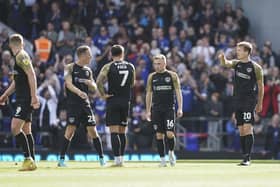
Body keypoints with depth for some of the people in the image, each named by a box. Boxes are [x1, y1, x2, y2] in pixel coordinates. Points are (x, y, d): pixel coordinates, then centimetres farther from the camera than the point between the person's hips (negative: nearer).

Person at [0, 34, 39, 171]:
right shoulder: (19, 57, 18)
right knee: (26, 131, 10)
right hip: (22, 99, 10)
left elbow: (31, 75, -20)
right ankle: (31, 162, 12)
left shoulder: (21, 56, -11)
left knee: (15, 128, -16)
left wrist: (34, 96, -25)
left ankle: (28, 159, -17)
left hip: (26, 100, -10)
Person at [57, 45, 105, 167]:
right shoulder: (70, 68, -3)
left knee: (92, 130, 2)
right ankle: (62, 159, -5)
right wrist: (79, 92, -35)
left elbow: (94, 89, 17)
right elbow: (69, 84, -17)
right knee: (70, 130, -11)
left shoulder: (88, 70, 13)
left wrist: (90, 83, -6)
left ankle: (101, 158, 8)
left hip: (85, 104, 5)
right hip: (73, 104, -5)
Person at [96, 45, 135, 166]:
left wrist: (103, 95, -8)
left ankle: (117, 159, -13)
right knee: (122, 132, 12)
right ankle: (121, 158, 14)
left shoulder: (108, 67, -5)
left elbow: (99, 82, -17)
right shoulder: (131, 67, 6)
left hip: (113, 100, -3)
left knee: (114, 131, -5)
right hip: (126, 101, 3)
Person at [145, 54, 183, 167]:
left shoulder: (172, 76, 2)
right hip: (156, 109, 2)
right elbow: (149, 94, 12)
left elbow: (178, 92, 0)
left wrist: (180, 108, -8)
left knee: (170, 133, -11)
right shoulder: (152, 77, 9)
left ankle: (171, 152, 15)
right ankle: (162, 159, 6)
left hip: (169, 108, -2)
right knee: (159, 134, 0)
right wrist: (148, 111, 8)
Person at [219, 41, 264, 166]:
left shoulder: (255, 67, -4)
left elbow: (260, 86, 1)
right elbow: (225, 64, -3)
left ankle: (247, 158, -16)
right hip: (238, 101, 6)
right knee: (241, 130, 7)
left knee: (247, 128, -14)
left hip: (249, 101, -6)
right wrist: (222, 58, -27)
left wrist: (260, 103, 2)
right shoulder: (236, 64, 12)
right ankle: (244, 157, 12)